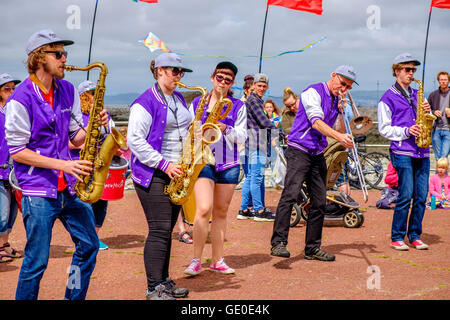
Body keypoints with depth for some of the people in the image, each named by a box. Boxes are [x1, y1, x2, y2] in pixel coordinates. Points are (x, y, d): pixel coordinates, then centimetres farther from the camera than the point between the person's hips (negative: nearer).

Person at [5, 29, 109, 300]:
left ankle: (74, 298, 27)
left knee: (89, 246, 10)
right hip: (38, 191, -6)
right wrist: (62, 164, -18)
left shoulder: (68, 90, 8)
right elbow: (17, 151, -11)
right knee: (37, 262, -1)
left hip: (70, 187, 7)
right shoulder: (20, 99, -11)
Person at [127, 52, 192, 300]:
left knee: (167, 229, 12)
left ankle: (164, 281, 22)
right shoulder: (145, 102, -9)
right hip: (153, 174, -8)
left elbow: (187, 128, 27)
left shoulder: (179, 100, 16)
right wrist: (164, 165, -19)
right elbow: (135, 140, -15)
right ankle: (154, 289, -2)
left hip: (175, 172, 8)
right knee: (159, 230, -9)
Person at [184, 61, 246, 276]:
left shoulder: (238, 106, 6)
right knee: (204, 209, -15)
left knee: (221, 212, 8)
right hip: (202, 161, -1)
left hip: (228, 164, 1)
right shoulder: (197, 103, 8)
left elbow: (242, 138, 0)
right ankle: (196, 260, -6)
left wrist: (226, 129, -17)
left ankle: (217, 260, 18)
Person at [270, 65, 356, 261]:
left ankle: (313, 248, 12)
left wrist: (342, 111, -1)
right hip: (299, 151, -8)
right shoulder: (313, 92, -7)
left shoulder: (337, 100, 16)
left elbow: (340, 130, 14)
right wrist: (339, 136, -33)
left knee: (319, 202, 5)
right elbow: (316, 122, -21)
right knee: (290, 195, -19)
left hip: (318, 155, 8)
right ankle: (278, 243, -21)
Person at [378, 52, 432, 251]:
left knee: (421, 196, 3)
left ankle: (414, 236, 14)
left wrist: (428, 112, -1)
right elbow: (384, 129, -1)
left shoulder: (417, 95, 20)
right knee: (406, 195, -10)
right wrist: (406, 132, -15)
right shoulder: (387, 98, 3)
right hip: (402, 152, -5)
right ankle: (396, 237, 1)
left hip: (422, 152, 6)